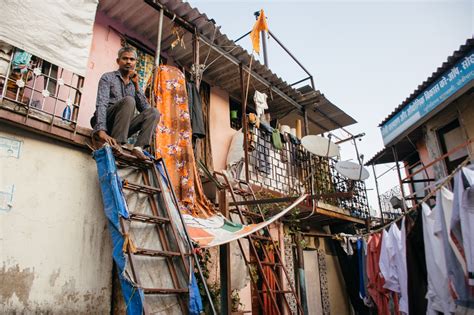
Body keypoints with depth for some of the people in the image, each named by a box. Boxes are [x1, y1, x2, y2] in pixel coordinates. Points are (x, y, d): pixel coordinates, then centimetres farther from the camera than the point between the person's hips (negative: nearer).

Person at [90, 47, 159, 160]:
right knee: (129, 100, -29)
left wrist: (136, 85, -1)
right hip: (106, 122, -5)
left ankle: (138, 148, -30)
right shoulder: (108, 77, 3)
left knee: (153, 112, -13)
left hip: (123, 126, 5)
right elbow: (101, 104, -13)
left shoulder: (133, 84, 19)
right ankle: (116, 145, -38)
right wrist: (101, 131, -30)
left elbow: (145, 108, 7)